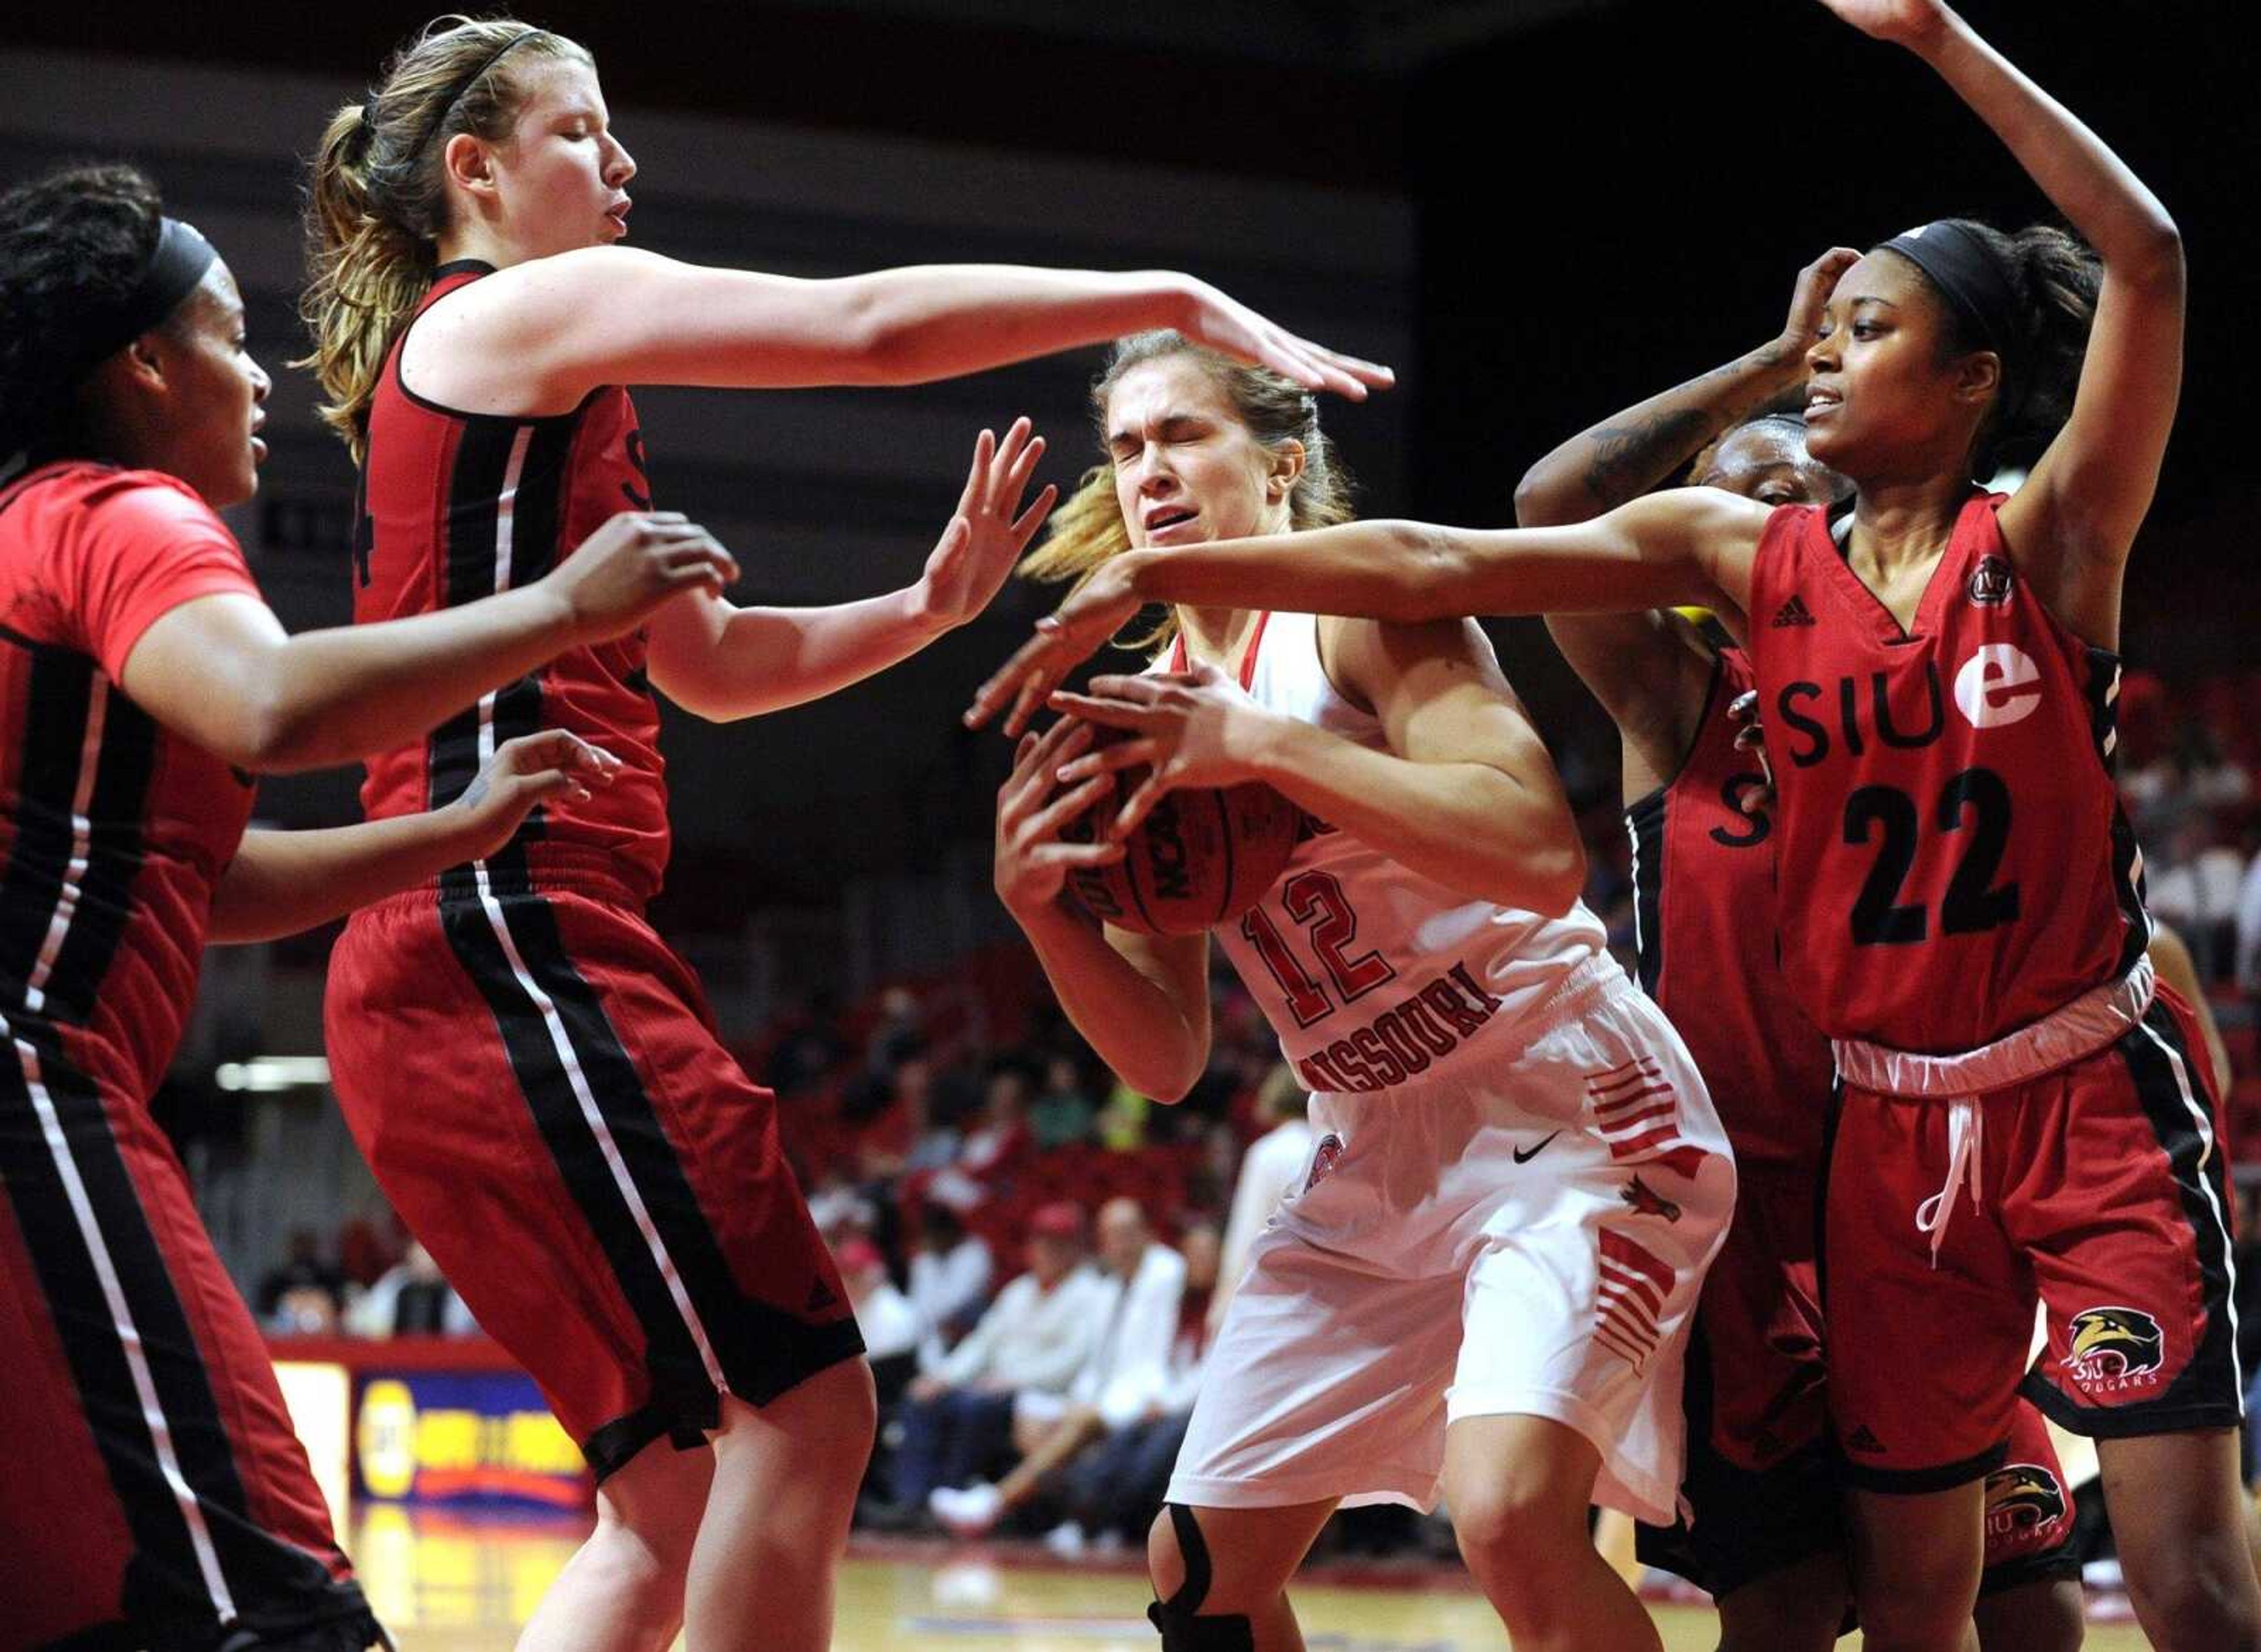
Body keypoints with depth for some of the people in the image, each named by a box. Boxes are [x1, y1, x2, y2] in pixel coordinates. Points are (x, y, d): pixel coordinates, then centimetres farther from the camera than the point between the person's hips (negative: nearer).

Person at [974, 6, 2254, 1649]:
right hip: (1895, 1126, 4)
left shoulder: (2047, 541, -6)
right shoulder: (1747, 558, 4)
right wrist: (1157, 576, -8)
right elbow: (1436, 564, -2)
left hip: (2096, 1098, -4)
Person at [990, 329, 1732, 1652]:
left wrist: (1265, 749, -32)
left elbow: (1541, 855, -28)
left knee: (1508, 1513, -29)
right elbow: (1167, 1059, 7)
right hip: (1378, 1159, 8)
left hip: (1569, 1110, -7)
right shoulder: (1155, 713, 8)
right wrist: (1043, 909, -12)